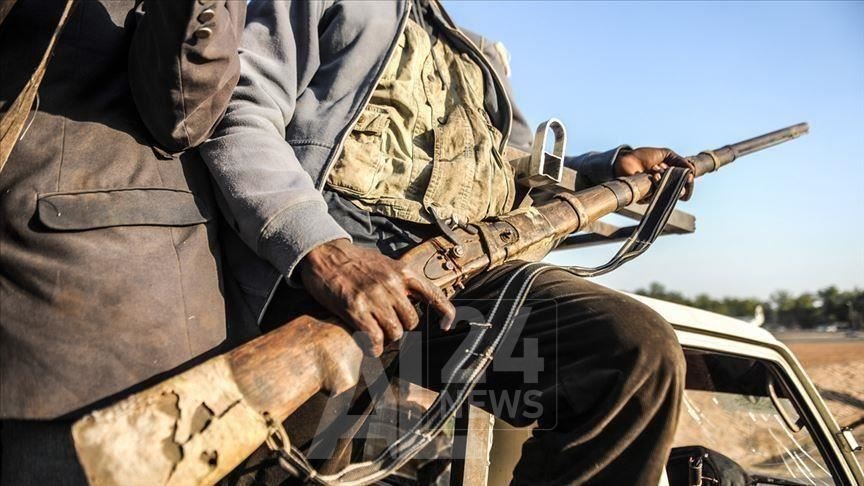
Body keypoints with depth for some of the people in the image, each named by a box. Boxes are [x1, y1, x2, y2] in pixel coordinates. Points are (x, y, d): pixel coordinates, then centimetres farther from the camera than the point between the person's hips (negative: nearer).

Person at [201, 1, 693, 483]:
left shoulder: (479, 57, 36)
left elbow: (513, 172, 43)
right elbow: (236, 116, -2)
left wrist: (613, 168, 27)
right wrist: (322, 251, -21)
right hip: (327, 254, -5)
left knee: (644, 348, -18)